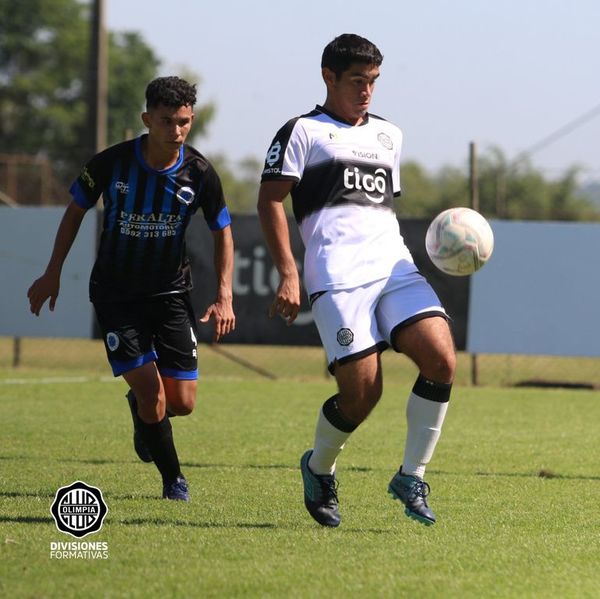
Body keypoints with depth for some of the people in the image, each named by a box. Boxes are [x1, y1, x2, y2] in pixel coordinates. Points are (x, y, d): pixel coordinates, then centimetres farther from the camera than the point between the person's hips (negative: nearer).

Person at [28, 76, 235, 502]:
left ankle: (141, 408, 35)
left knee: (183, 403, -2)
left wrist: (224, 297, -5)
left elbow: (222, 232, 3)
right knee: (151, 393, -13)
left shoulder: (200, 173, -12)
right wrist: (53, 274, 5)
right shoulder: (112, 163, -15)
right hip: (116, 294, -2)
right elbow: (76, 210, 2)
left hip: (171, 292, 2)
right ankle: (173, 479, 10)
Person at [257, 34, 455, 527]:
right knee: (362, 391, -13)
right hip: (338, 277, -6)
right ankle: (319, 468, 18)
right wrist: (288, 275, -10)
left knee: (442, 360, -17)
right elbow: (270, 201, -1)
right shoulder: (303, 132, 6)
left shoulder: (389, 135, 25)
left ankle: (411, 478, -3)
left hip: (395, 266, 6)